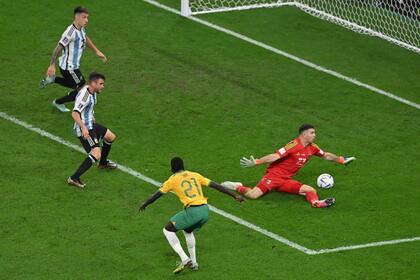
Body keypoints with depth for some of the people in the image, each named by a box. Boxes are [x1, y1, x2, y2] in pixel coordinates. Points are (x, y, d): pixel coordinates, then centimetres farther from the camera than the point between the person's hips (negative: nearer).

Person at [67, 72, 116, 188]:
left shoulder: (92, 92, 8)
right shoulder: (85, 94, -24)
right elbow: (75, 113, -32)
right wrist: (83, 128, -38)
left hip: (91, 125, 10)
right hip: (84, 129, -10)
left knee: (111, 137, 27)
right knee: (96, 154, -22)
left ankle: (103, 163, 49)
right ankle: (74, 178, -20)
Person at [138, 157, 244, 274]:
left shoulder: (173, 180, 8)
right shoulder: (195, 175, 19)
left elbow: (158, 194, 16)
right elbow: (216, 185, 16)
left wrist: (144, 204, 32)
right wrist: (234, 195, 19)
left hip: (192, 211, -6)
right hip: (205, 210, 6)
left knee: (168, 230, 10)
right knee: (188, 231, 33)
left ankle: (184, 260, -1)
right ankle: (193, 263, 31)